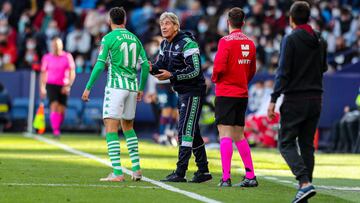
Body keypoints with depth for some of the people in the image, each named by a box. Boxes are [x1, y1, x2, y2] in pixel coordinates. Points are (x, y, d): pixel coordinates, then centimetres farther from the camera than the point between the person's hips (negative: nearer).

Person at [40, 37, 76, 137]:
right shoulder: (47, 57, 5)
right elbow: (43, 73, 11)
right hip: (51, 85, -1)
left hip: (63, 87, 1)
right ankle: (55, 130, -25)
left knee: (61, 110, 2)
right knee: (54, 106, -18)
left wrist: (68, 85, -12)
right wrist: (42, 88, 5)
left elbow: (72, 72, -1)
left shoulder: (68, 56, 1)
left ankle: (58, 129, 20)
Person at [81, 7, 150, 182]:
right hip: (132, 87, 6)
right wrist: (141, 88, 24)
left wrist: (88, 87, -5)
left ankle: (117, 173, -16)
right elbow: (145, 65, 12)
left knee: (111, 128, -6)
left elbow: (100, 65, -10)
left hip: (116, 86, -6)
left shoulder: (109, 38, -4)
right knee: (128, 126, 21)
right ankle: (136, 169, 14)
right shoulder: (134, 39, 13)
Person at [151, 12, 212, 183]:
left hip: (193, 92, -9)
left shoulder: (187, 43, -18)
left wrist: (171, 75, -25)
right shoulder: (165, 44, 9)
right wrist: (152, 68, -11)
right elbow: (161, 67, 12)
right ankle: (203, 171, 20)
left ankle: (180, 173, -13)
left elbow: (195, 70, -22)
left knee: (185, 131, -12)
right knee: (193, 132, 13)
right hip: (182, 92, 9)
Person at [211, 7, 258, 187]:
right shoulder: (250, 43, 8)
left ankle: (226, 177, -11)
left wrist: (215, 78, 0)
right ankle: (250, 176, 13)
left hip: (226, 93, -6)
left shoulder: (226, 41, -12)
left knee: (225, 135, -6)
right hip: (242, 94, 6)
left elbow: (219, 66, -19)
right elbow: (252, 71, 15)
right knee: (239, 135, 14)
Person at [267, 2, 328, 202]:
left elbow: (283, 72, -13)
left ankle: (305, 183, -20)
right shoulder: (320, 40, 9)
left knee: (287, 144, -2)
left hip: (295, 99, -6)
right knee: (307, 145, 11)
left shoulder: (291, 39, -9)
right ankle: (305, 186, 8)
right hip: (316, 99, 6)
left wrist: (273, 100, -12)